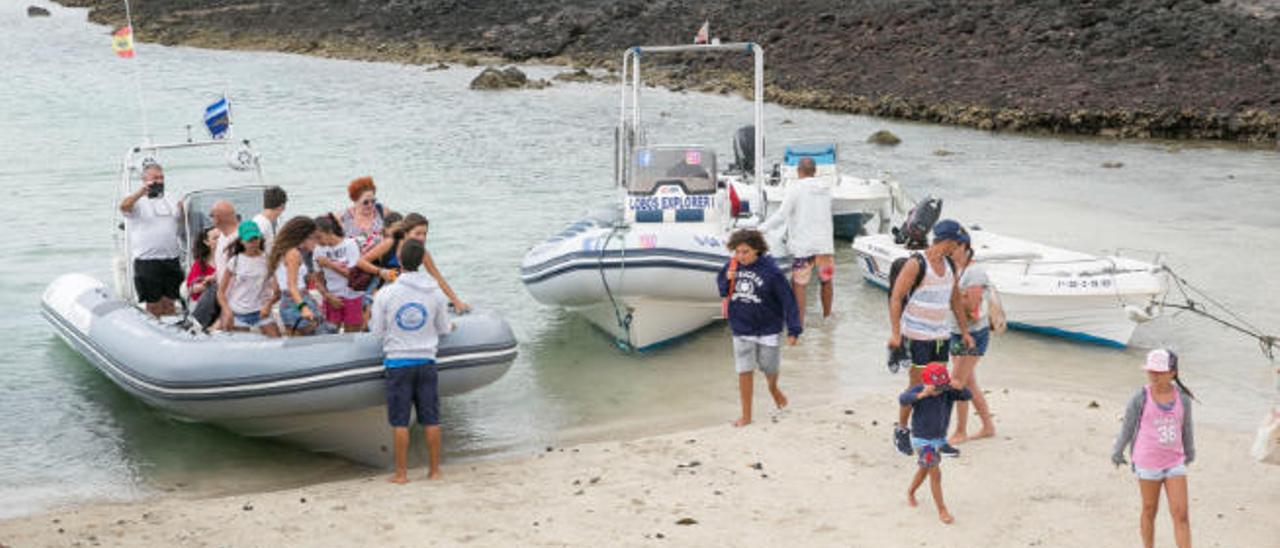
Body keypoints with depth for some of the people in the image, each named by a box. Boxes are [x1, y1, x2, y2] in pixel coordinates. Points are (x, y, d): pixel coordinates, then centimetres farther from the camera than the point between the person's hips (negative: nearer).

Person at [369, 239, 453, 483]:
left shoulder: (385, 294, -8)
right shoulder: (435, 293, -1)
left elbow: (377, 331, -2)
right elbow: (444, 329, 8)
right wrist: (451, 325, 31)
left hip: (398, 361, -2)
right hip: (426, 361, 2)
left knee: (399, 421, 3)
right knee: (431, 419, 8)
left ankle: (401, 473, 5)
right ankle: (434, 469, 13)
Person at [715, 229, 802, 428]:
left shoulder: (770, 271, -18)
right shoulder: (733, 266, -6)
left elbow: (788, 300, -14)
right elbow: (722, 289, 10)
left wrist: (793, 329, -16)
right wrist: (727, 280, -14)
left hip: (767, 329, -2)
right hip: (741, 329, 2)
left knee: (769, 368, 15)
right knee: (744, 372, 2)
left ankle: (773, 388, 49)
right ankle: (746, 415, 12)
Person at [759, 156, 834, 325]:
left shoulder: (795, 188, -9)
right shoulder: (825, 188, 10)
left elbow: (781, 215, -15)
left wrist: (761, 229, -9)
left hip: (804, 245, -5)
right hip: (825, 243, 6)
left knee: (798, 285, -1)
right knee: (826, 281, 20)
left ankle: (799, 323, -5)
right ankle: (827, 316, 34)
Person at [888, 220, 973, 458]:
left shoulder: (949, 266, 10)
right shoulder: (916, 264, -13)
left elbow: (955, 300, 20)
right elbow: (895, 298, -15)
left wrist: (965, 331, 19)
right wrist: (895, 333, -21)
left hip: (941, 335, 7)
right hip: (916, 336, -6)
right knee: (916, 386, -1)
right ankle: (901, 430, 17)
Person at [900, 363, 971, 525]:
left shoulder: (948, 392, -11)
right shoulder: (918, 390, -22)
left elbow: (968, 396, -18)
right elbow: (903, 399, -39)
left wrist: (959, 387, -39)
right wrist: (922, 395, -54)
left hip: (939, 438, 6)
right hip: (922, 440, -5)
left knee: (924, 470, 24)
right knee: (935, 474, -9)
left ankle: (911, 492, 50)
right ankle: (942, 511, 0)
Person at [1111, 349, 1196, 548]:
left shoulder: (1182, 397, -4)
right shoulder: (1140, 398, -11)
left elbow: (1186, 427, 12)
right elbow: (1128, 427, 1)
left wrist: (1190, 453, 25)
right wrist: (1117, 453, 12)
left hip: (1175, 462, 2)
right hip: (1147, 463, -2)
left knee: (1180, 514, -3)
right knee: (1149, 511, 12)